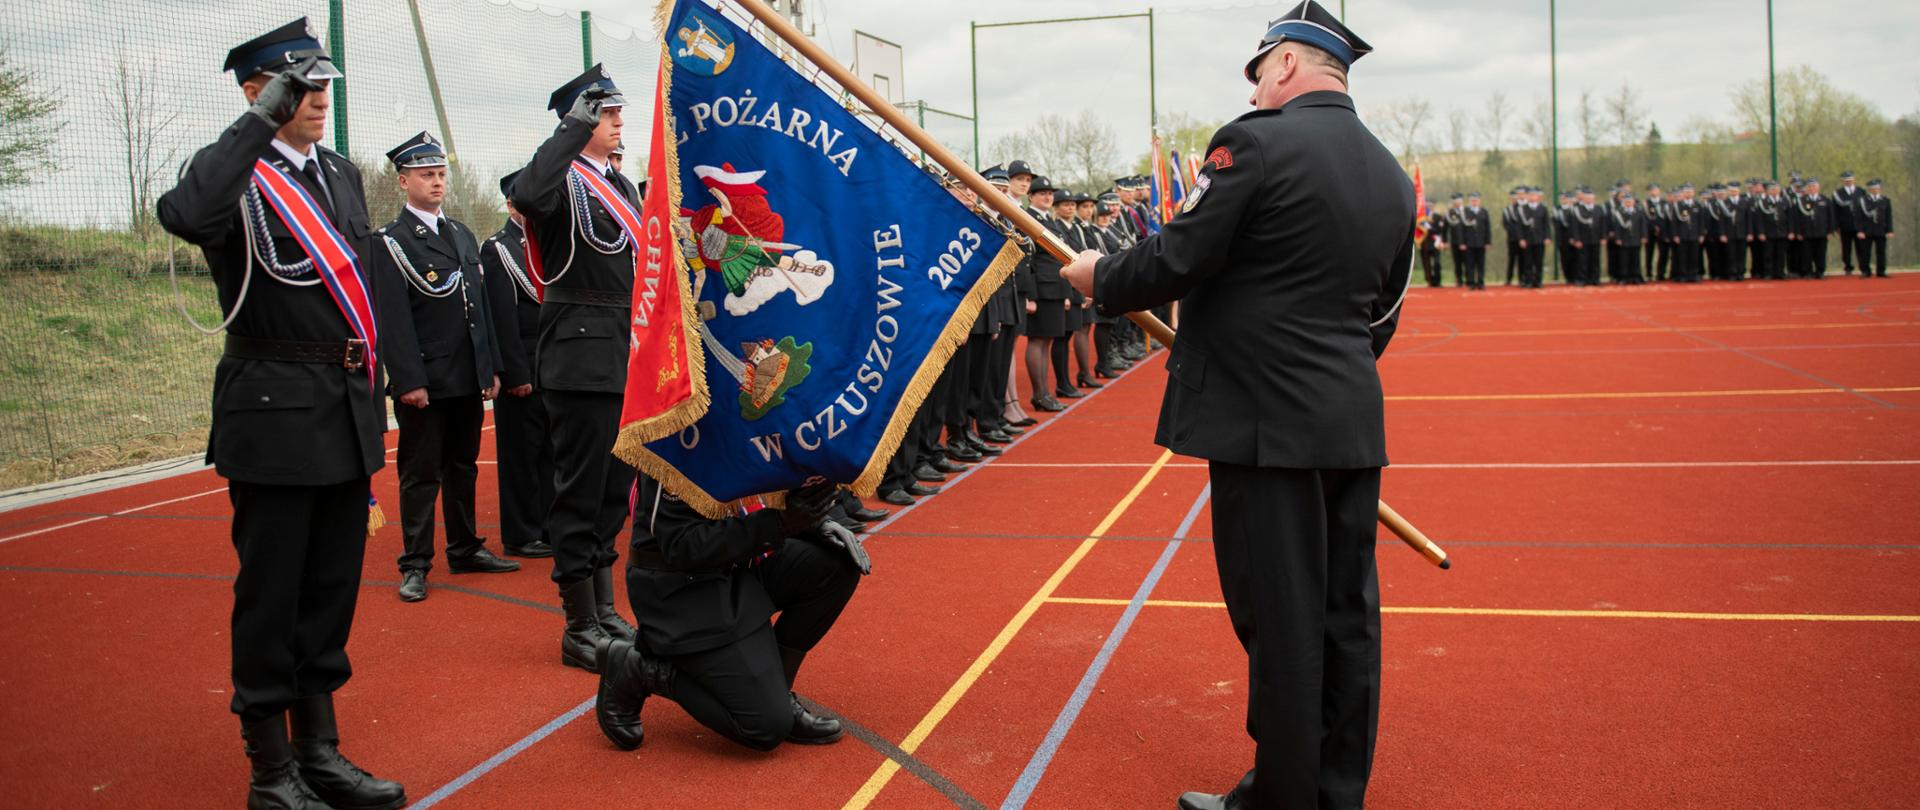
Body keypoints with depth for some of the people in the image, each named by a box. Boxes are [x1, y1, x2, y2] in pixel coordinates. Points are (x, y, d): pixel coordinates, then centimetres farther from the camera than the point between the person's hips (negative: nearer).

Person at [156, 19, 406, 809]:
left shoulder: (342, 173, 13)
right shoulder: (233, 173, -9)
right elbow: (183, 215, -33)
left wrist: (378, 380, 15)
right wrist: (263, 120, -27)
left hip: (348, 412, 7)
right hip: (275, 412, -7)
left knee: (332, 589, 13)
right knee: (271, 593, 3)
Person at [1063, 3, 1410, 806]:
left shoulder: (1256, 142, -10)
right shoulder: (1392, 178, 14)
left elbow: (1175, 262, -11)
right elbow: (1380, 319, 17)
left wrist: (1096, 276, 7)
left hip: (1268, 421, -8)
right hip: (1354, 423, 8)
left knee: (1280, 620, 1)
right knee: (1345, 614, 13)